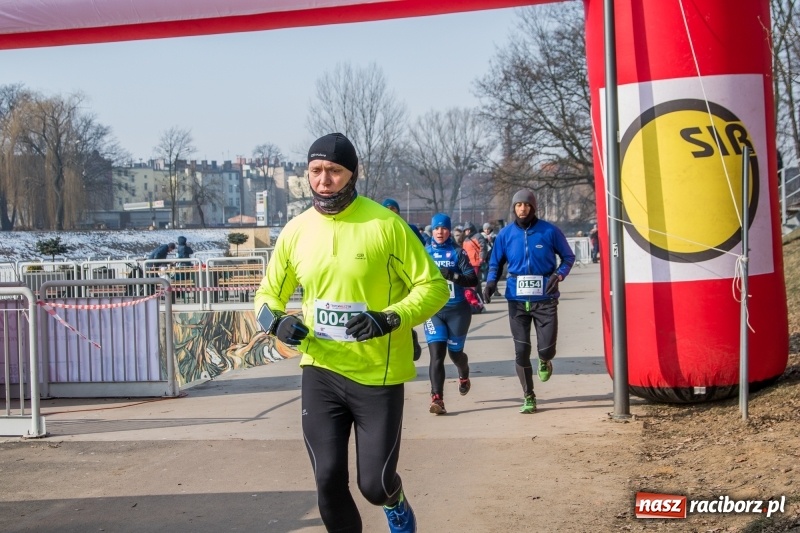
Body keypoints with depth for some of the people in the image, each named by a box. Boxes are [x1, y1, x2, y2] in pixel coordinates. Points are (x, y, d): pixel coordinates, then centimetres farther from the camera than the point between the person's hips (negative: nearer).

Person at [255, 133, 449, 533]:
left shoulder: (385, 225, -11)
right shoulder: (296, 231, 1)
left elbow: (433, 286, -7)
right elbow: (268, 293, 14)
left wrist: (391, 319, -23)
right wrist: (276, 321, -9)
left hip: (378, 375, -3)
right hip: (321, 373, 3)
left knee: (374, 484, 2)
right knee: (328, 480, 1)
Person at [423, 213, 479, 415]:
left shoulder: (458, 252, -1)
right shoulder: (424, 253, 5)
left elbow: (473, 280, -9)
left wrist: (452, 275, -24)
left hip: (457, 310, 0)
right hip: (433, 310, 1)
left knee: (455, 352, 12)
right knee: (436, 353, -13)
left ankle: (464, 376, 46)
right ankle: (437, 399, -15)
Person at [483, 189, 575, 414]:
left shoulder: (549, 231, -3)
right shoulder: (506, 234, 3)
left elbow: (568, 257, 7)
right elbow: (495, 263, 13)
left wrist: (559, 275, -11)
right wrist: (491, 281, -6)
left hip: (545, 298, -2)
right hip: (517, 300, 2)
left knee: (547, 349, -7)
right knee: (521, 351, 3)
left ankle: (544, 362, 32)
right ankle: (528, 397, 17)